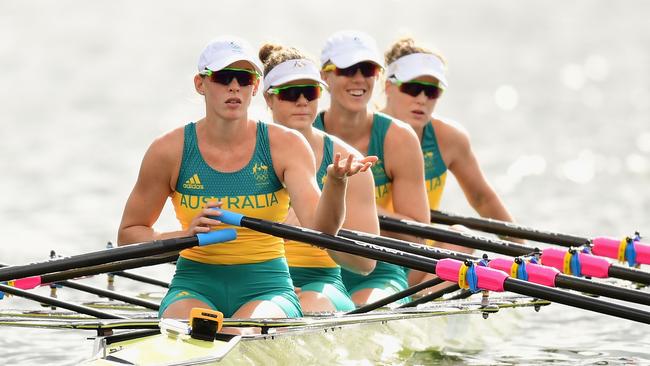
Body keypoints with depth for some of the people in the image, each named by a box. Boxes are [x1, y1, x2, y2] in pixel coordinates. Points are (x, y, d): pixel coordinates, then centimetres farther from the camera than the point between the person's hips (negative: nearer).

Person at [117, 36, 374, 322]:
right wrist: (185, 236, -13)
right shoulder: (169, 151, -2)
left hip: (266, 288, 0)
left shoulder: (286, 145, -3)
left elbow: (318, 229, -17)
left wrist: (336, 183, -38)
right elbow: (128, 234, 6)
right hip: (195, 285, 0)